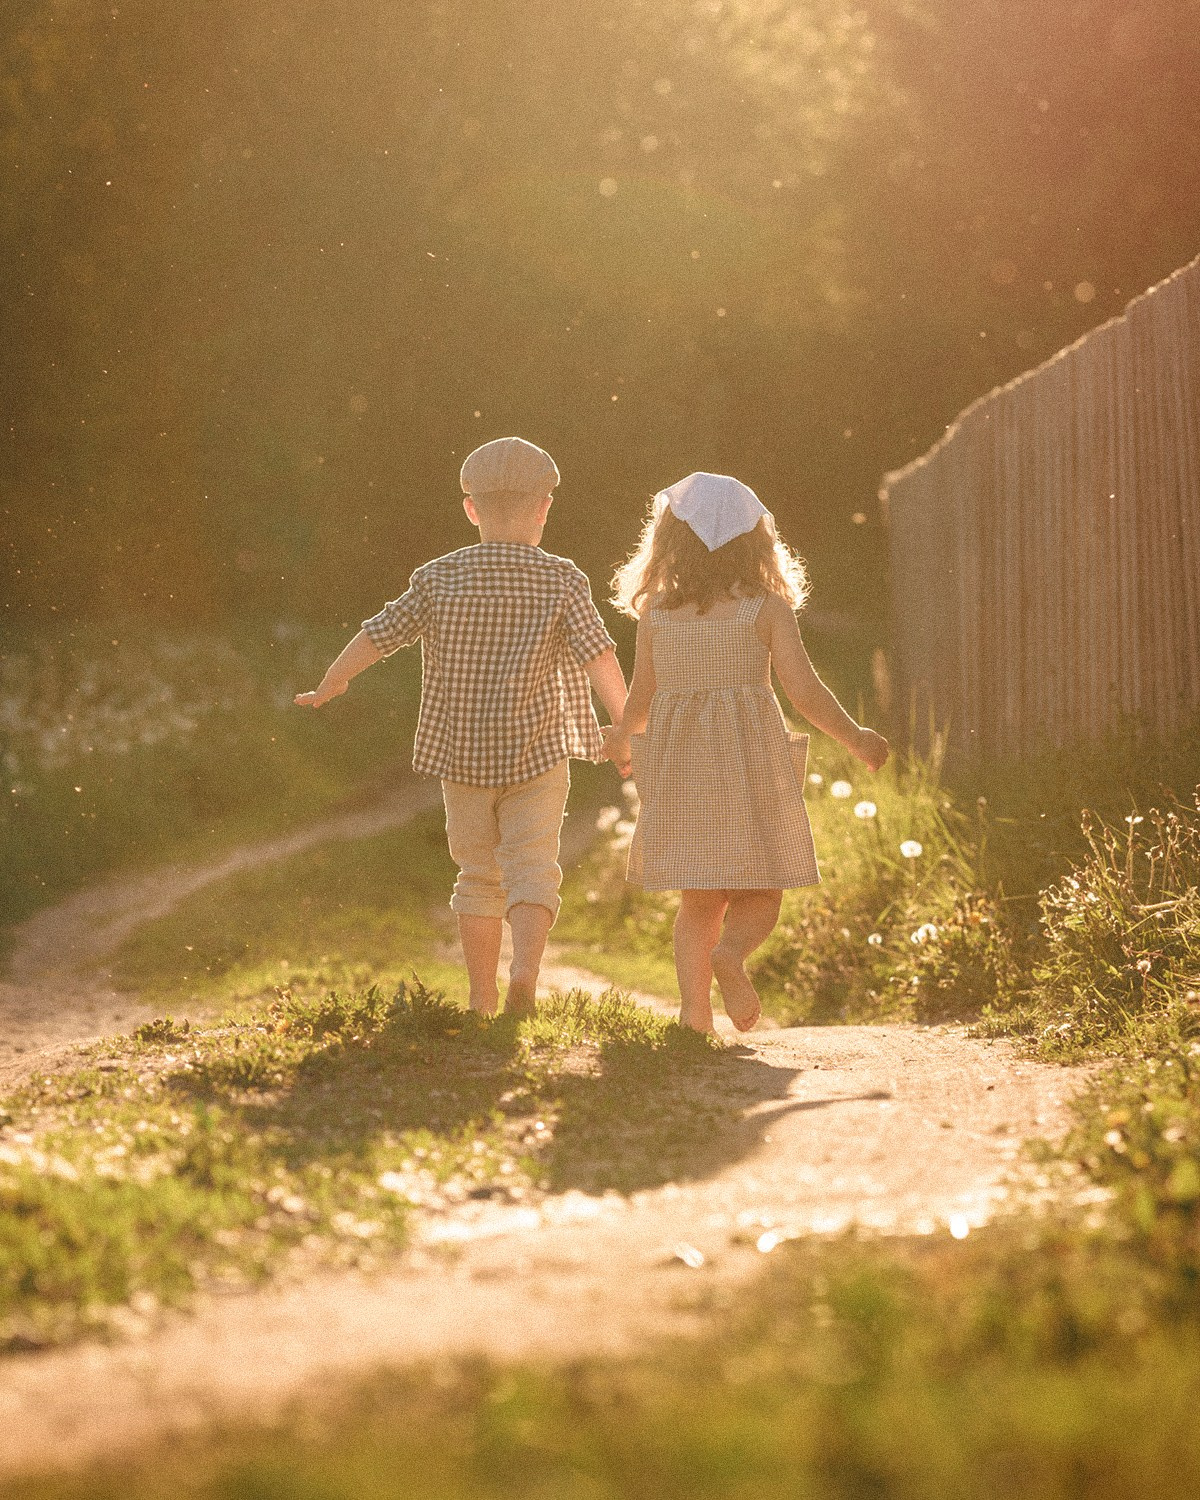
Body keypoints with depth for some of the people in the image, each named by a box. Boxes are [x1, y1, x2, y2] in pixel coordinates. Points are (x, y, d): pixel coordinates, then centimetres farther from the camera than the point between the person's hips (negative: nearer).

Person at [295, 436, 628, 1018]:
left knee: (479, 876, 14)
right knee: (532, 870, -2)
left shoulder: (438, 578, 0)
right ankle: (525, 976, -26)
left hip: (461, 753, 2)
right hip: (535, 753, -2)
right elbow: (597, 654, -15)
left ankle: (483, 1002, 17)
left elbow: (377, 634, 4)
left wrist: (329, 685, 19)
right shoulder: (562, 582, -5)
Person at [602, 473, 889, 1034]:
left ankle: (693, 1006, -7)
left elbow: (640, 700, 9)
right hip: (750, 756, -2)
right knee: (760, 895, 6)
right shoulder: (768, 607, -3)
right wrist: (856, 738, 8)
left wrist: (620, 740, 31)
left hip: (679, 759, 2)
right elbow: (804, 691, -7)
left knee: (700, 900, 11)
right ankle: (730, 954, -25)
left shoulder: (655, 610, 4)